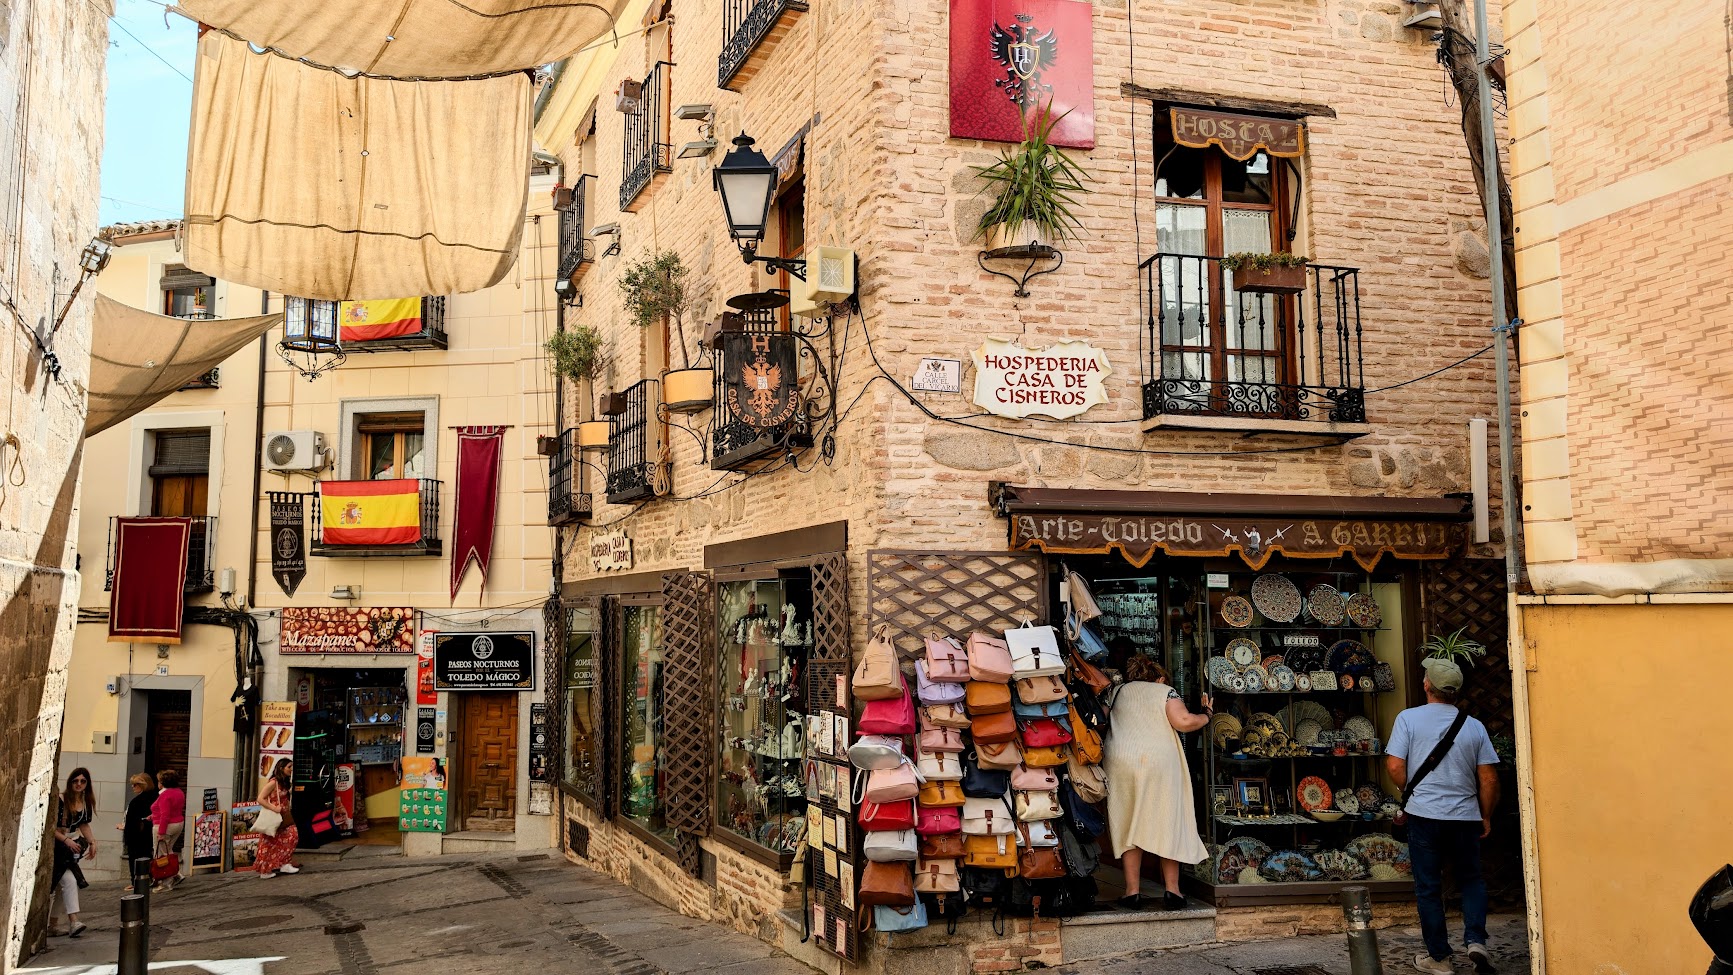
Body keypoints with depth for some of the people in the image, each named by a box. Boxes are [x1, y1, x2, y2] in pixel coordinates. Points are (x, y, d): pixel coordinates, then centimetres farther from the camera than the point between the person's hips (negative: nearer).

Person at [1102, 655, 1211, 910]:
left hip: (1121, 761, 2)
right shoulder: (1166, 691, 9)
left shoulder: (1118, 691, 19)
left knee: (1129, 824, 7)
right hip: (1160, 761, -2)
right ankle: (1172, 891, 6)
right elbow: (1183, 721, -5)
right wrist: (1206, 716, 12)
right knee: (1167, 823, 6)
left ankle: (1133, 891, 5)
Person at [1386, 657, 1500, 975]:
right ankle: (1475, 940, 1)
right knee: (1472, 880, 19)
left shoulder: (1408, 718, -6)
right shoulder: (1474, 726, 1)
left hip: (1424, 816, -2)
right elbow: (1489, 778, 2)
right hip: (1465, 817, 2)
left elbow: (1395, 765, -10)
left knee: (1429, 887, 7)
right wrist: (1486, 817, 14)